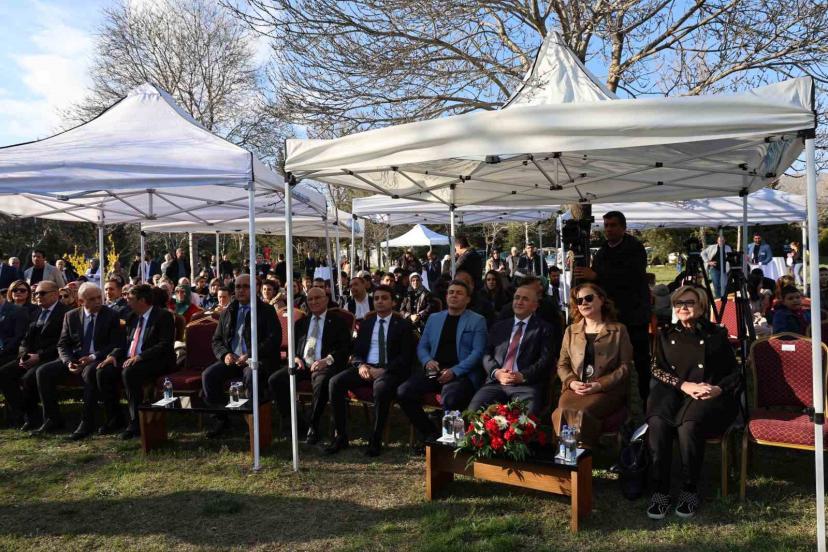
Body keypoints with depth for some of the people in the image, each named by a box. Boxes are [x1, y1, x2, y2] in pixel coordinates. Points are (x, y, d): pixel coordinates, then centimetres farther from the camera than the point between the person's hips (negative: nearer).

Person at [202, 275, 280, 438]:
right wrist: (224, 354, -5)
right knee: (208, 374, -20)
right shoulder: (227, 312, 20)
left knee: (251, 375, -37)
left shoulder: (266, 311, 5)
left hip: (257, 359, -5)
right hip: (232, 359, 5)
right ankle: (221, 419, -6)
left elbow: (274, 339, -7)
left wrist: (250, 355, -18)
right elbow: (216, 340, 19)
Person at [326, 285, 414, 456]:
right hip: (365, 368, 5)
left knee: (381, 387, -38)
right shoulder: (366, 324, 20)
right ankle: (341, 436, -13)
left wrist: (383, 370, -17)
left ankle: (375, 440, -23)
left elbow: (405, 356, -3)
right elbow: (356, 352, 15)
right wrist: (360, 365, -9)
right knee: (335, 382, -21)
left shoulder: (403, 325, 6)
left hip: (390, 370, -4)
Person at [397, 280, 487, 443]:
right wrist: (427, 361, -5)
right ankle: (429, 434, -1)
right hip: (435, 371, 5)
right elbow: (422, 346, 19)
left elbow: (478, 352, -4)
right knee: (403, 392, -19)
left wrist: (454, 371, -16)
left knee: (451, 399, -36)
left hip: (462, 373, -4)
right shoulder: (434, 318, 20)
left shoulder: (477, 321, 6)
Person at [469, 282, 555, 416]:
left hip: (527, 385, -3)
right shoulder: (499, 326, 23)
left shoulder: (543, 329, 12)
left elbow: (546, 360, 0)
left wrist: (523, 376, -14)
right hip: (496, 382, 3)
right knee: (473, 410, -23)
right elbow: (487, 354, 13)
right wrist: (496, 372, -7)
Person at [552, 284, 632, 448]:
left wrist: (599, 385, -11)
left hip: (607, 389, -2)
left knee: (580, 413, -34)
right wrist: (572, 382, -5)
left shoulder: (618, 330, 10)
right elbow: (562, 364, 17)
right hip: (576, 389, 3)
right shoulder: (571, 331, 20)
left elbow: (625, 366, 2)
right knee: (563, 412, -31)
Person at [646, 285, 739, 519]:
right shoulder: (666, 335, 19)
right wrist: (684, 385, -9)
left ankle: (690, 491, -17)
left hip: (709, 397, -2)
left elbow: (734, 373, 11)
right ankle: (660, 491, -24)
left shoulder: (717, 334, 14)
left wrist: (719, 389, -10)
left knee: (689, 425, -35)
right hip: (672, 393, 2)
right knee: (657, 423, -32)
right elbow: (657, 369, 8)